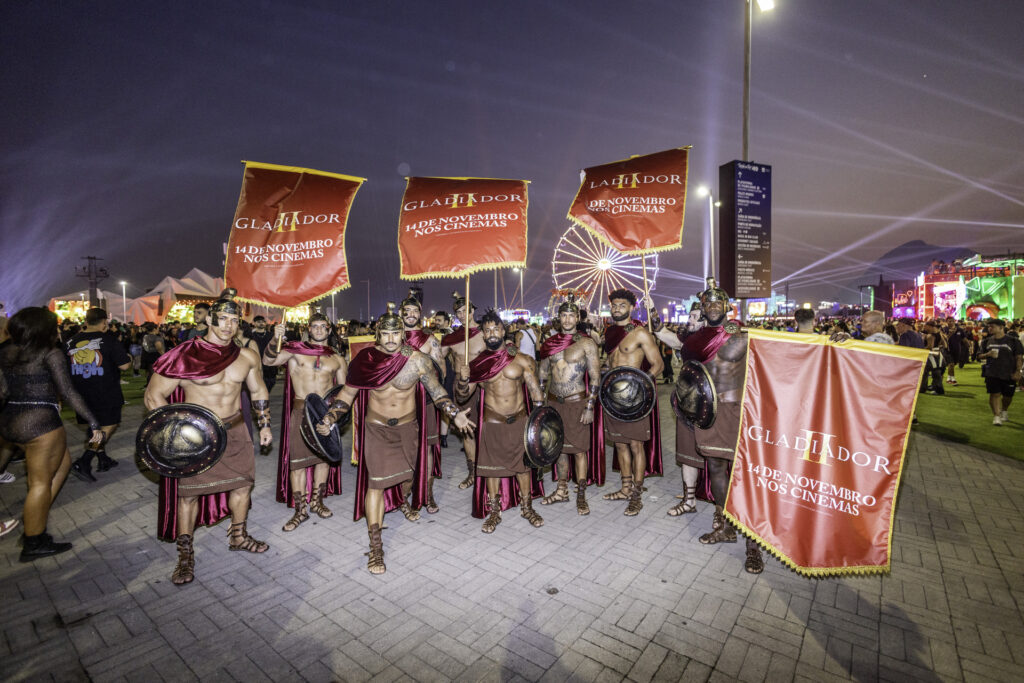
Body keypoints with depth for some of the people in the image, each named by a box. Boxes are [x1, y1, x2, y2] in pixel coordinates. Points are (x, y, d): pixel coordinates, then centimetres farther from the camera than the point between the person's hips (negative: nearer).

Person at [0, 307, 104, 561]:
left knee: (63, 460, 24)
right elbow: (68, 392, -15)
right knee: (41, 482, 4)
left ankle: (38, 515, 23)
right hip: (41, 422, -8)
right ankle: (33, 544, 14)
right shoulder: (50, 354, -10)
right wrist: (94, 423, -15)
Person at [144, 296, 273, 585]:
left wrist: (264, 425, 13)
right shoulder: (185, 356, -16)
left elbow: (258, 391, 12)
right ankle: (185, 555, 23)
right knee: (188, 491, 4)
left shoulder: (247, 357, -2)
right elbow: (153, 396, -11)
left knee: (243, 482, 14)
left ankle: (238, 536, 36)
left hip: (235, 430, 5)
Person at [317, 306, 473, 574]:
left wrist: (455, 413, -16)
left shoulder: (418, 360, -15)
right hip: (376, 428, -1)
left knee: (408, 474, 20)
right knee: (376, 483, -5)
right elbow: (347, 394, -3)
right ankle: (375, 547, 5)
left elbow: (437, 391, -6)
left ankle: (403, 500, 57)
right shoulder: (365, 360, -14)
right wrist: (330, 418, -13)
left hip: (407, 426, 2)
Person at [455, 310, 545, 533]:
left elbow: (535, 391, -1)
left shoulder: (522, 360, -4)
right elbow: (462, 397, -2)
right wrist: (463, 379, -22)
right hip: (492, 423, 0)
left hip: (520, 420, 0)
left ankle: (527, 507, 32)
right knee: (492, 466, 9)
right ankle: (494, 512, 27)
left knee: (523, 464, 12)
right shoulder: (478, 364, -3)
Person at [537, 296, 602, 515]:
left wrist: (590, 407, -13)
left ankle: (581, 495, 14)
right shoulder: (550, 343, 7)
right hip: (553, 402, 5)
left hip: (576, 402, -5)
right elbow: (543, 374, 13)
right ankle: (561, 490, 27)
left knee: (579, 448, 2)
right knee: (559, 446, 13)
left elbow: (595, 377, -8)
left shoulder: (586, 343, -7)